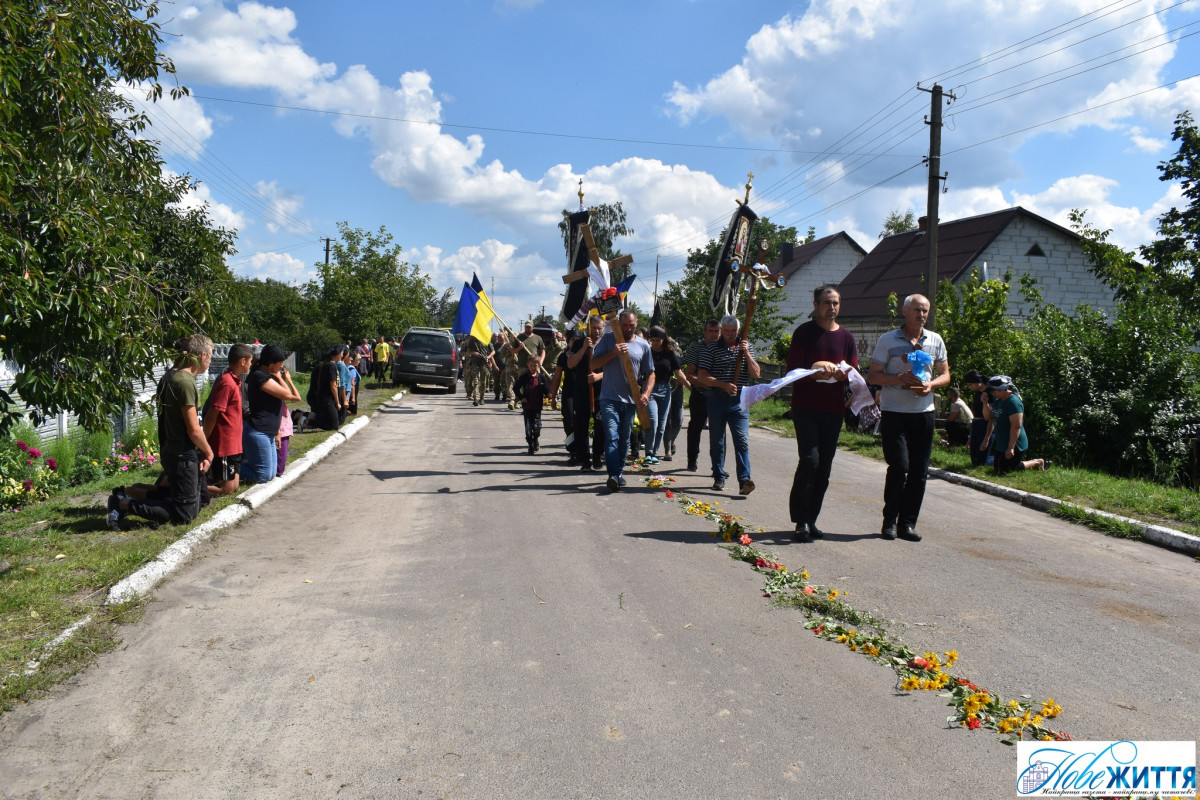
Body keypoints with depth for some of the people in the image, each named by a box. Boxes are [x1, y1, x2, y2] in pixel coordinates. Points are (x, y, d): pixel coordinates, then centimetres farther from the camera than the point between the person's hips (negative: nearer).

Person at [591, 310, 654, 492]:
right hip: (609, 399, -3)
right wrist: (613, 353, -16)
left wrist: (646, 394, -9)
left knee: (624, 439, 11)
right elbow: (594, 364, -2)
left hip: (631, 400, 3)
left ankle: (619, 473, 22)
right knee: (611, 436, -15)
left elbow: (650, 374, 8)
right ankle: (613, 476, -20)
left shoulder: (643, 345, 6)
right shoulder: (607, 339, 2)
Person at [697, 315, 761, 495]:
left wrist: (747, 354, -11)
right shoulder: (711, 349, 1)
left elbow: (756, 374, 2)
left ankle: (744, 480, -14)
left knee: (742, 440, -10)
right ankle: (719, 478, 18)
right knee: (716, 442, 7)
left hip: (739, 400, 1)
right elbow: (702, 376, -6)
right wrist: (724, 385, -17)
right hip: (717, 400, 0)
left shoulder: (746, 347, 9)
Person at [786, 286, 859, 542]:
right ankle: (801, 520, -5)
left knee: (825, 466, 5)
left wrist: (841, 374, -15)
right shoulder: (804, 333, 0)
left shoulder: (846, 337, 10)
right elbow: (793, 370, -5)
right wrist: (815, 372, -24)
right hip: (805, 407, -4)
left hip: (834, 409, 4)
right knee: (810, 459, -14)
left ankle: (811, 519, 15)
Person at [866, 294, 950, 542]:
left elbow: (945, 374, 15)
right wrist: (900, 379, -17)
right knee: (899, 466, -11)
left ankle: (908, 523, 12)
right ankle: (889, 520, 6)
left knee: (919, 471, 3)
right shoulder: (888, 340, 1)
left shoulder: (935, 340, 12)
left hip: (924, 412, 4)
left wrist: (931, 385, -7)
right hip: (894, 412, -4)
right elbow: (872, 376, -1)